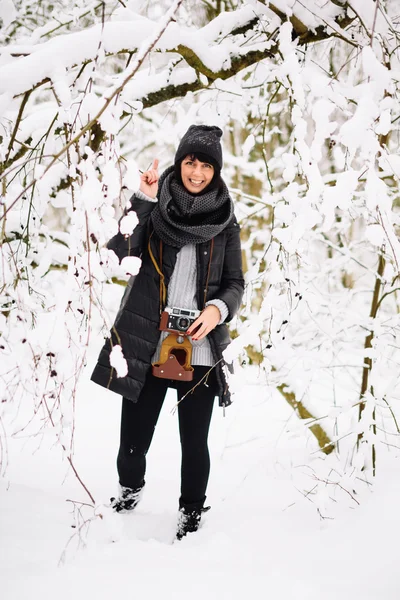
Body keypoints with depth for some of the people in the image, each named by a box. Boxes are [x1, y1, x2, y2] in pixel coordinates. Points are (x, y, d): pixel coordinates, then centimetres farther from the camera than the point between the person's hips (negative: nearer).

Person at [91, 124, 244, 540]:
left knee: (194, 442, 6)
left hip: (199, 349, 0)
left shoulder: (224, 221, 4)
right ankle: (130, 486, 38)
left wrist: (218, 309, -13)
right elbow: (121, 251, -13)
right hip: (146, 345, 0)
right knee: (134, 436, 7)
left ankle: (191, 509, 30)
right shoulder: (155, 207, 1)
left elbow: (235, 283, 7)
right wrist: (142, 200, -20)